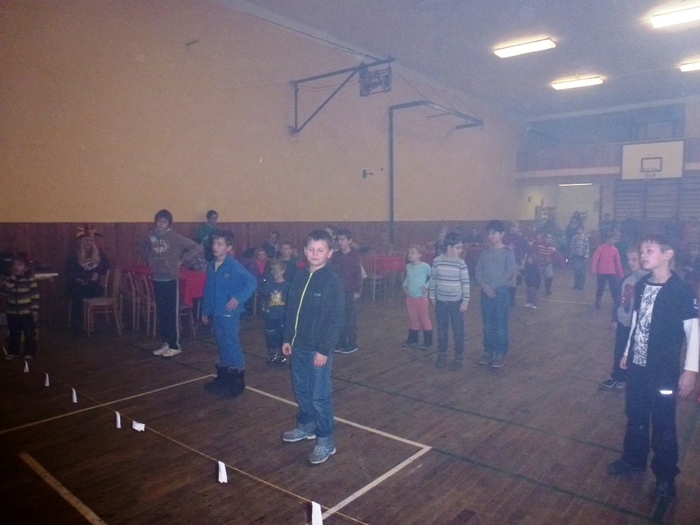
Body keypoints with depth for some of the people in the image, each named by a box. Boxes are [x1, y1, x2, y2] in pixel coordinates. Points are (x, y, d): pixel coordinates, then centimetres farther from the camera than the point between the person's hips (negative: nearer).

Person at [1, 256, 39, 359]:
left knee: (29, 334, 5)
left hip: (27, 313, -3)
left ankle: (30, 352, 17)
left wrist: (35, 310, -11)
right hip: (12, 313, 3)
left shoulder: (30, 279, -7)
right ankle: (13, 352, 27)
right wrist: (12, 278, -21)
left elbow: (35, 296, -7)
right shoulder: (9, 279, 2)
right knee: (13, 334, 14)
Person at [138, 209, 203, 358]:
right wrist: (148, 259, 10)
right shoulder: (151, 235, 3)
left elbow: (197, 248, -15)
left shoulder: (175, 237, -12)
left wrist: (181, 260, -13)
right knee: (161, 313, 12)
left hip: (170, 280, -5)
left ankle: (175, 346, 10)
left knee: (172, 314, 1)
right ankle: (166, 343, 24)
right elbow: (141, 247, 26)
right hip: (157, 280, 5)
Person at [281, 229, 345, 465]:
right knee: (301, 390, 20)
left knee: (320, 396, 1)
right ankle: (305, 426, 40)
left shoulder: (333, 281, -14)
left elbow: (336, 320, -16)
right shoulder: (299, 276, 5)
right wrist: (287, 338, 11)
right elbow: (291, 310, 12)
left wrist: (324, 349, -17)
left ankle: (326, 441, 16)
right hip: (299, 346, 7)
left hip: (319, 349, -6)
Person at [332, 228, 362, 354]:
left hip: (350, 291, -4)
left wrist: (358, 291, -9)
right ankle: (341, 342, 18)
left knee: (351, 318, 3)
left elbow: (358, 274, -7)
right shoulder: (335, 255, 4)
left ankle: (352, 343, 11)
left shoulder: (355, 255, -7)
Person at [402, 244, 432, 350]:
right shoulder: (408, 266, 4)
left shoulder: (425, 266, -15)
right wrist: (405, 285, 5)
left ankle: (428, 341, 14)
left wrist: (426, 286, -14)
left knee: (424, 319, 4)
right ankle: (413, 339, 27)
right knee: (412, 319, 15)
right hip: (410, 297, 6)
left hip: (421, 297, -6)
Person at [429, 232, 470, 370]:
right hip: (441, 301, 2)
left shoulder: (461, 263, -9)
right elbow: (433, 279, 5)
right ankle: (442, 355, 26)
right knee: (441, 330, 12)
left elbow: (466, 283, -6)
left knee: (458, 330, 5)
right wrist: (432, 296, 8)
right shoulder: (437, 261, -5)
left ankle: (459, 357, 18)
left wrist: (465, 301, -7)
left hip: (456, 301, -1)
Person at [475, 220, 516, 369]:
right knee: (487, 324, 9)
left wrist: (494, 286, -15)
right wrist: (484, 286, -13)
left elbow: (510, 272, -11)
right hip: (486, 292, 4)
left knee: (500, 324, 0)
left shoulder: (507, 252, -4)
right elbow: (478, 271, 3)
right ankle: (488, 351, 19)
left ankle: (501, 353, 9)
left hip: (501, 291, -4)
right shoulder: (484, 252, 7)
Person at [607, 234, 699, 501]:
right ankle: (633, 459, 37)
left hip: (663, 370, -5)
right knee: (635, 415, 18)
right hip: (637, 365, 5)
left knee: (663, 424, 7)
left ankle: (666, 476, 25)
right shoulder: (641, 285, 1)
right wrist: (627, 352, 16)